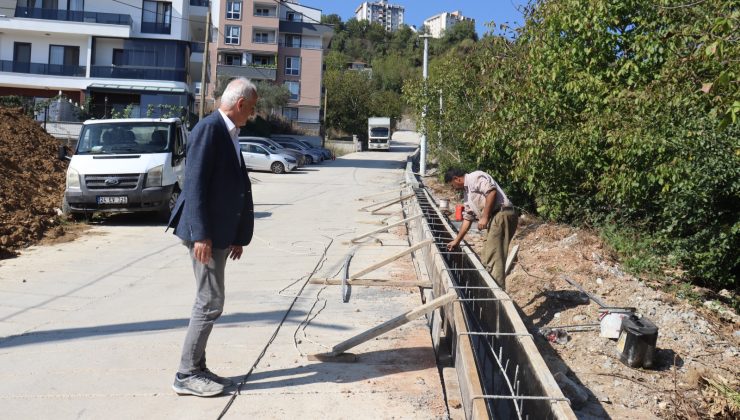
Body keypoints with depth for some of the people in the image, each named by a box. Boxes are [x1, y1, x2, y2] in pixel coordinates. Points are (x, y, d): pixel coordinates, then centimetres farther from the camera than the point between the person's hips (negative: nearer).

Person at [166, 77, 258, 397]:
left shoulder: (230, 134, 15)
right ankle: (187, 375, 7)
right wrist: (201, 235, -23)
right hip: (206, 233, -10)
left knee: (209, 302, 14)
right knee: (210, 303, -5)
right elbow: (195, 184, -19)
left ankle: (196, 369, 24)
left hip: (220, 233, 10)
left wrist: (239, 236, 16)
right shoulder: (209, 128, -13)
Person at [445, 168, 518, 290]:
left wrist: (484, 217, -15)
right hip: (494, 220, 10)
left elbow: (492, 192, -17)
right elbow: (467, 219, 30)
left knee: (493, 259, -12)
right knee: (486, 260, 11)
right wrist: (457, 241, 32)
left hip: (501, 215, -10)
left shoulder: (476, 177, -2)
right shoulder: (467, 193, 26)